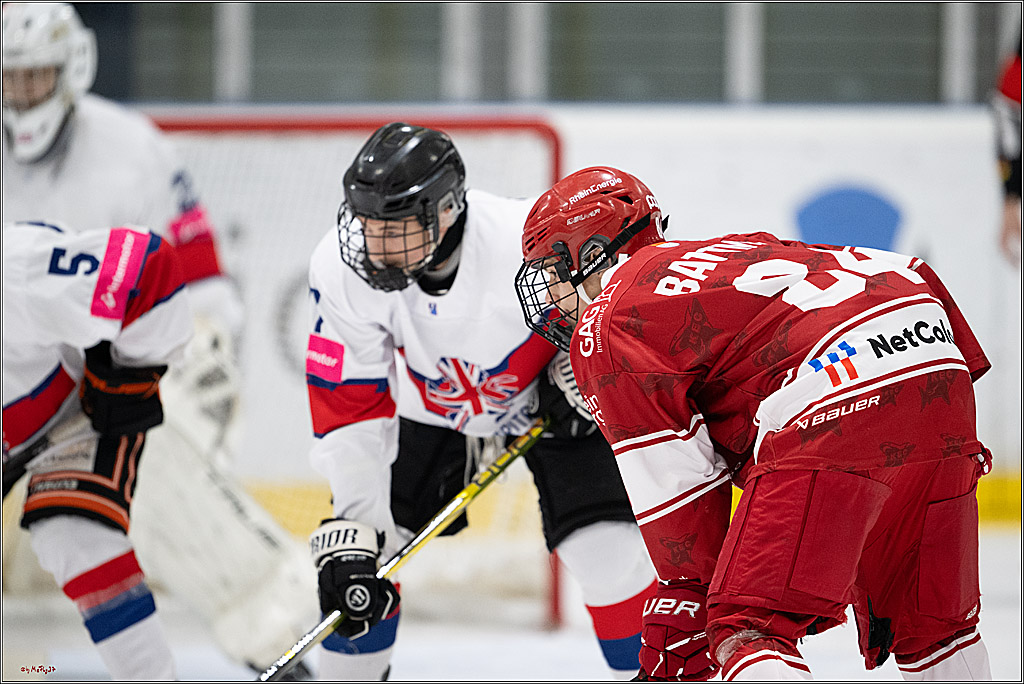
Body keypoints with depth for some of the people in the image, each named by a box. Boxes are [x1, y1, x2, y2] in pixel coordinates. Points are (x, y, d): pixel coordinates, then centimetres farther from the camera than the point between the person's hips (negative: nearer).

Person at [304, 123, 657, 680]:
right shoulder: (342, 267, -29)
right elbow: (348, 409, -22)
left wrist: (579, 370, -21)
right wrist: (350, 533, -26)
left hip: (548, 393, -3)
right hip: (427, 404, 3)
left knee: (610, 555, -16)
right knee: (355, 558, -5)